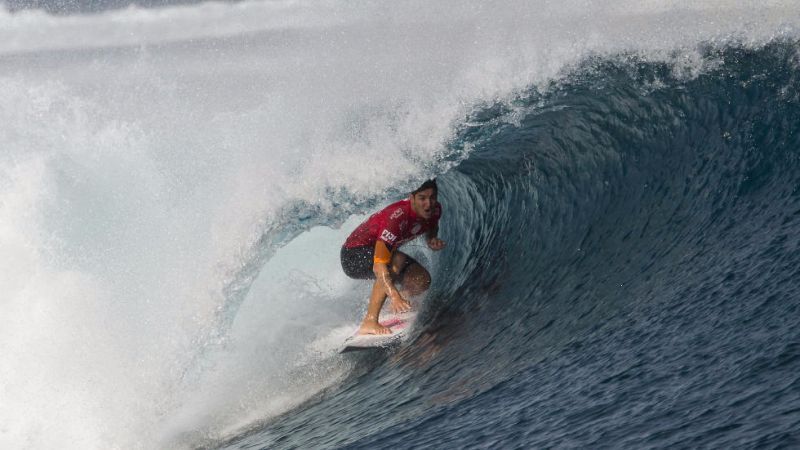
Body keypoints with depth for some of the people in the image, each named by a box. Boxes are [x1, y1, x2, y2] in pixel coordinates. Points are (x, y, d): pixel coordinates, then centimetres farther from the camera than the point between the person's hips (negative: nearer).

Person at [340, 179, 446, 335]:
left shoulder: (434, 210, -13)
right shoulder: (397, 217, -37)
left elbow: (431, 228, 14)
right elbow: (379, 265, -42)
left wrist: (432, 240, -10)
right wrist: (394, 295, -54)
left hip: (383, 249, 8)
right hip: (354, 256, -8)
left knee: (422, 280, -10)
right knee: (397, 261, -36)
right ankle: (369, 322, -32)